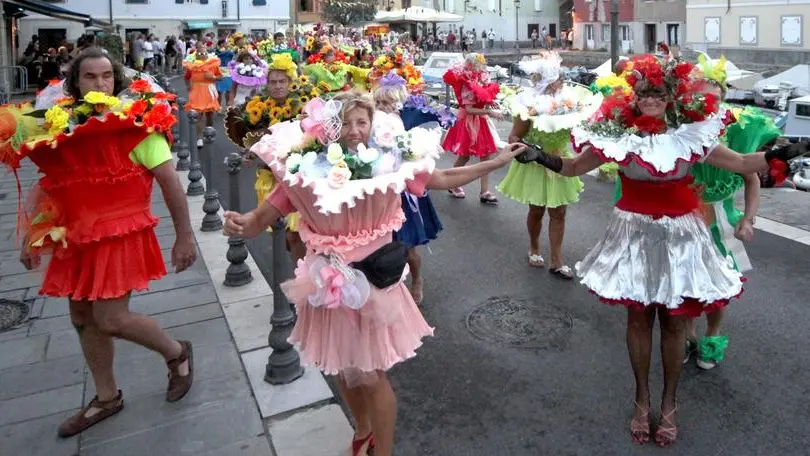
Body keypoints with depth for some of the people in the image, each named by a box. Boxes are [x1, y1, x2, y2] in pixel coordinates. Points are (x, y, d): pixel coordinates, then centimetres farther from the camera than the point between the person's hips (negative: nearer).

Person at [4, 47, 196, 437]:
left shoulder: (134, 121, -10)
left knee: (111, 320, -10)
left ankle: (177, 353, 19)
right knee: (83, 318, 14)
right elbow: (48, 185, 15)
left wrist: (184, 235, -13)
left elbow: (169, 180, -12)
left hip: (121, 233, -6)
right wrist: (31, 236, 12)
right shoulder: (60, 125, 6)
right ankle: (107, 398, 33)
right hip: (78, 235, 7)